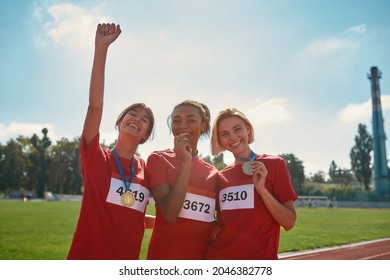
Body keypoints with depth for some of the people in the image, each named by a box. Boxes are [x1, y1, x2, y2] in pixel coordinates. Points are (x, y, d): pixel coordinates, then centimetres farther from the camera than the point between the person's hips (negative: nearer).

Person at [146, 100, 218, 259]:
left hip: (204, 257, 4)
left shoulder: (213, 172, 5)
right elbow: (170, 214, -18)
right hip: (165, 256, -4)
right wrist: (186, 162, -19)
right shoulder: (158, 159, -7)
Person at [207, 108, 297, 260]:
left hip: (260, 256, -3)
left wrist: (261, 189, -19)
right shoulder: (221, 176, 5)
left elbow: (289, 223, -8)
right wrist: (215, 229, -3)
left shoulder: (274, 164, -6)